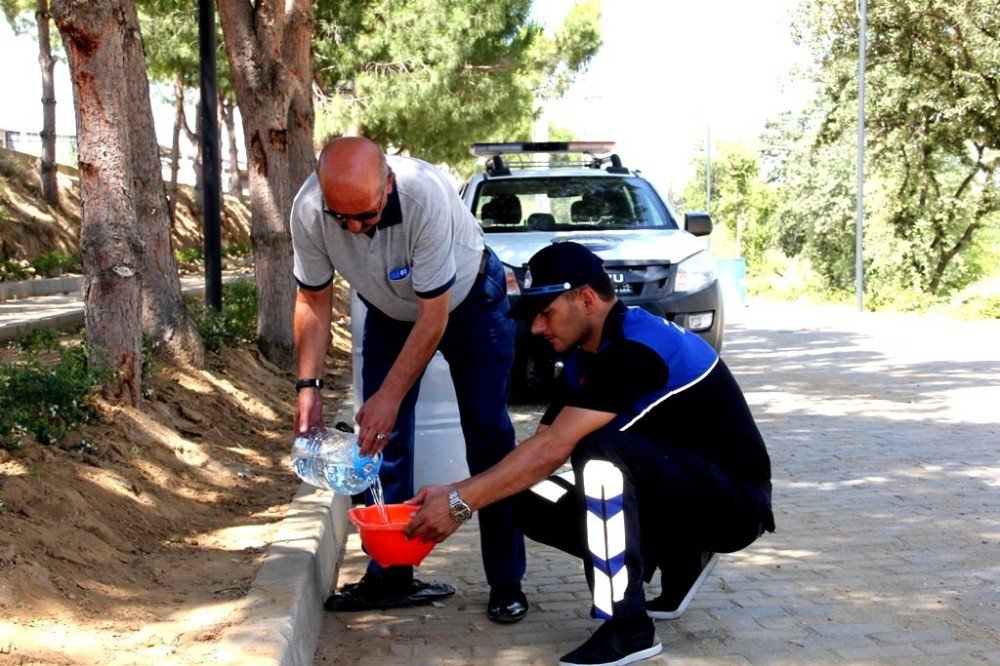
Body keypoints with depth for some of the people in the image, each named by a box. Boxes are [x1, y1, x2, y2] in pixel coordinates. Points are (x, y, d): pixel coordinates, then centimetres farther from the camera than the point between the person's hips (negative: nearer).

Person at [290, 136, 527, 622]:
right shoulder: (308, 211, -28)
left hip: (467, 300, -4)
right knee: (380, 435, -4)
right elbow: (313, 299, -11)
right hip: (390, 311, 4)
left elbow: (434, 317, -33)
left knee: (489, 438, -7)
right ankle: (390, 575, 6)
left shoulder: (426, 196, -41)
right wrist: (309, 386, -17)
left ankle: (506, 582, 1)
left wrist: (390, 396, -31)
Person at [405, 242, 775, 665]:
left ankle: (628, 628, -23)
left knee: (599, 451, -32)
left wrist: (461, 502, -22)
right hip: (677, 494, 9)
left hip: (737, 500, -9)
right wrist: (453, 494, -4)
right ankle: (679, 562, 11)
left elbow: (551, 450, -28)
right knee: (530, 502, -3)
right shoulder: (584, 360, 6)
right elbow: (540, 445, 6)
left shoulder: (638, 347, -24)